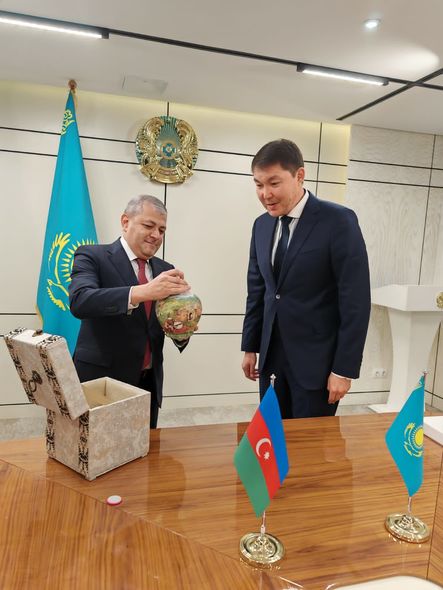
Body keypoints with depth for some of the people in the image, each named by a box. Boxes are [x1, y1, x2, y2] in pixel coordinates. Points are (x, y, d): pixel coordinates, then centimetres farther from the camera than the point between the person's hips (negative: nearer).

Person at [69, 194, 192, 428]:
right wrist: (144, 292, -37)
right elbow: (79, 301, -25)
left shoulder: (165, 270, 8)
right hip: (101, 381, -4)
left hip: (149, 384, 5)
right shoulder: (92, 256, -6)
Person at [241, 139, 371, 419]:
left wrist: (344, 369, -13)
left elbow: (356, 300, -13)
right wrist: (250, 347, 14)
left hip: (316, 360, -5)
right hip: (272, 357, 5)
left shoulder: (339, 220, -13)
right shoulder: (262, 225, 6)